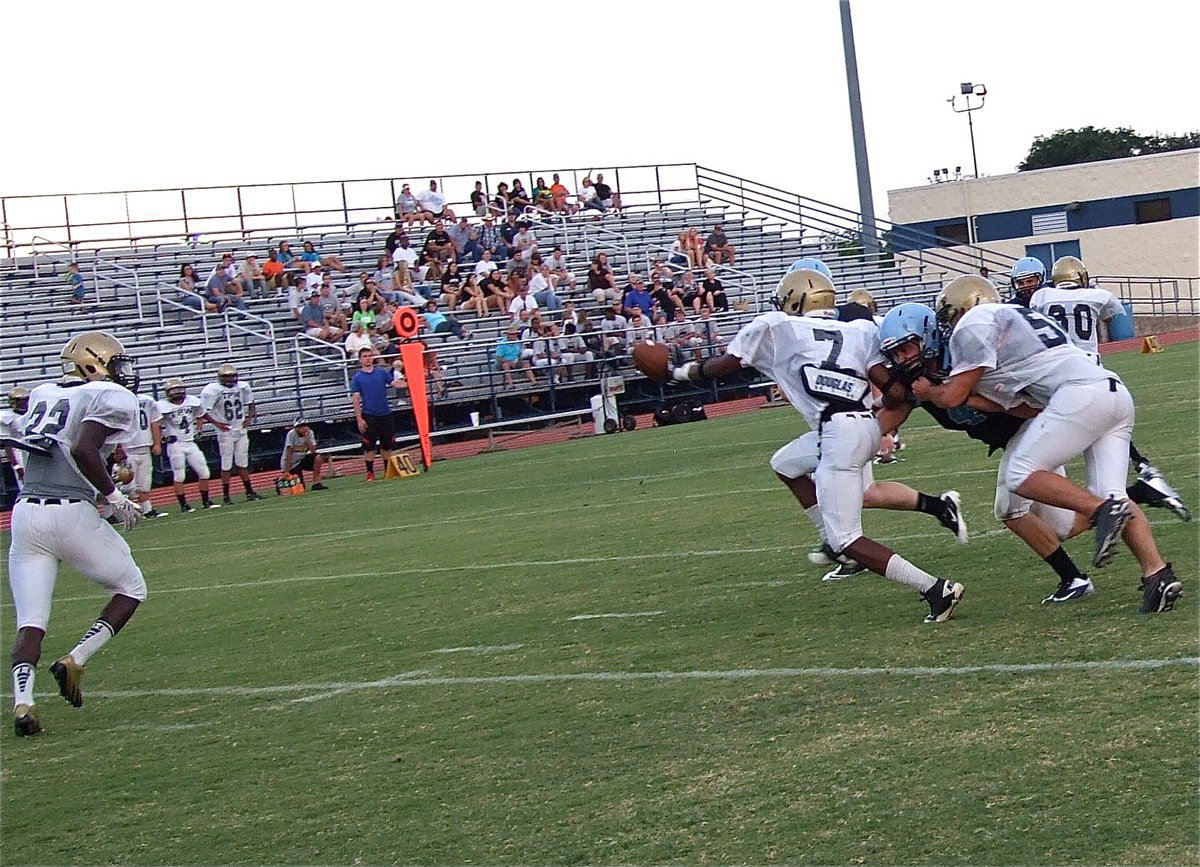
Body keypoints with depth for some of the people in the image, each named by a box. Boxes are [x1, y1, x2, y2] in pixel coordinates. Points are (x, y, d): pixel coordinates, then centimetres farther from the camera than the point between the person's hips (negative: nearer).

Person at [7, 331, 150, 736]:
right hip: (71, 515, -5)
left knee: (30, 621, 5)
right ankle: (74, 661, 2)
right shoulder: (110, 398, -3)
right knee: (131, 590, 16)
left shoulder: (42, 395, 16)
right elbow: (82, 450, -17)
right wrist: (115, 498, -9)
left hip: (25, 512, 5)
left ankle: (22, 700, -16)